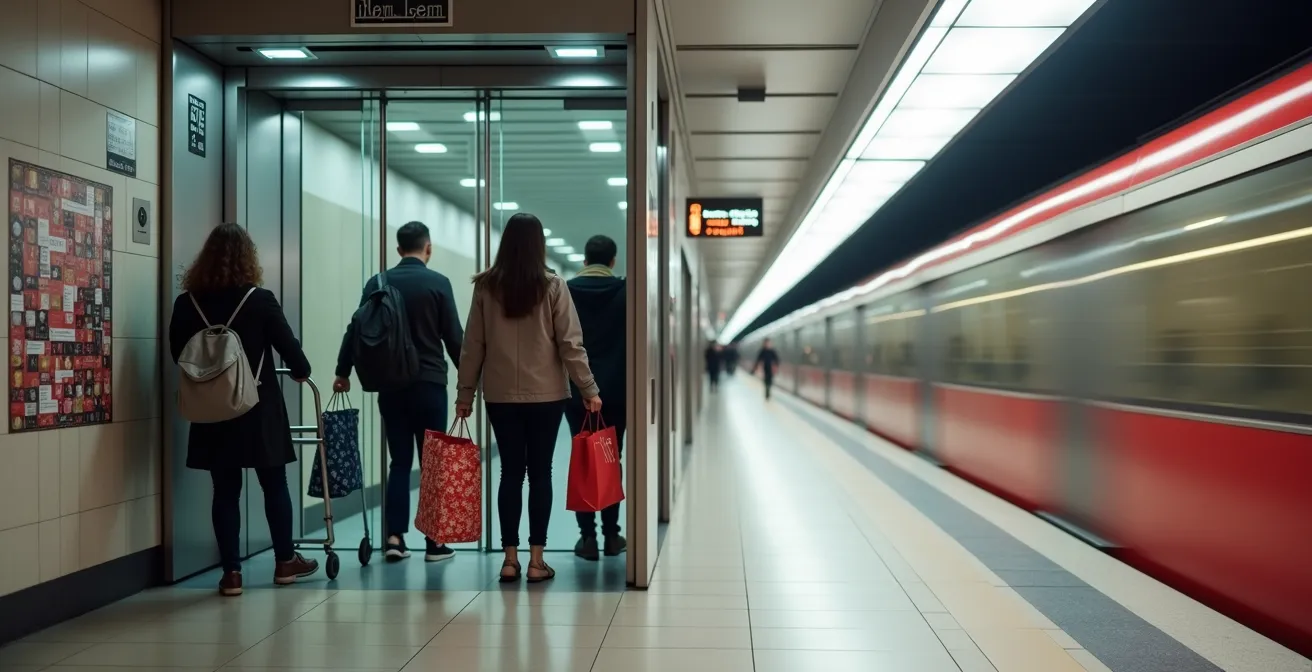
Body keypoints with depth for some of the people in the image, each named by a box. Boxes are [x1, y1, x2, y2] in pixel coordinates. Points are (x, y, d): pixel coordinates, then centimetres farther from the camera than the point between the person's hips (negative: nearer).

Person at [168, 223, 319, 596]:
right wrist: (301, 371, 17)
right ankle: (285, 562, 22)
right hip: (258, 408, -2)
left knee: (225, 490, 8)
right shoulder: (259, 300, -10)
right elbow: (287, 343, -3)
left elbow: (179, 355, 5)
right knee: (274, 485, 12)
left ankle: (231, 573, 8)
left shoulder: (187, 304, -1)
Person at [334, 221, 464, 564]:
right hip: (429, 384, -3)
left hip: (390, 385, 3)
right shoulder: (438, 283, -6)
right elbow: (454, 337, -6)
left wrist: (343, 371, 17)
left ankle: (394, 538, 3)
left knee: (399, 462, 10)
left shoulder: (378, 283, 4)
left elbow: (356, 329, 6)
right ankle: (434, 542, 7)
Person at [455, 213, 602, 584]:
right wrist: (589, 389, 0)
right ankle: (536, 560, 6)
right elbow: (570, 343, -6)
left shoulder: (486, 287, 0)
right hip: (546, 394, -2)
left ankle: (510, 559, 10)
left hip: (500, 395, 2)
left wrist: (465, 391, 10)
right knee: (540, 473, 5)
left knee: (511, 473, 8)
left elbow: (472, 344, 3)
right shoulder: (552, 286, -5)